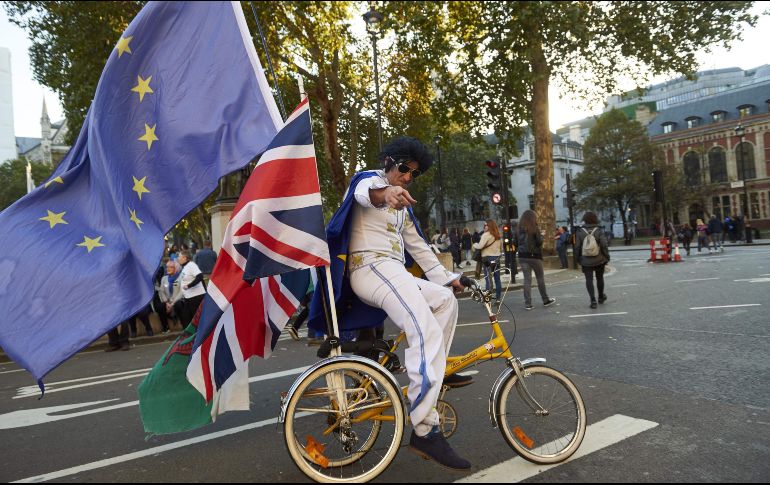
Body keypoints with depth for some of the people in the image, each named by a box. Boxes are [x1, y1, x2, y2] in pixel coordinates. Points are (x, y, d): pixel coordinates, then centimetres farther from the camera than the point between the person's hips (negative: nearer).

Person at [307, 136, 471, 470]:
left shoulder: (402, 207, 30)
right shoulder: (371, 179, 2)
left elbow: (417, 246, 30)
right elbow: (363, 191, -25)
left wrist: (445, 277, 25)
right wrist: (385, 192, -49)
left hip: (392, 273, 9)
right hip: (371, 266, -9)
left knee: (445, 298, 10)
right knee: (427, 333, -24)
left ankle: (438, 371, 16)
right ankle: (425, 431, -27)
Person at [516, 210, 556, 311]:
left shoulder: (519, 230, 4)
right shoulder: (534, 228, -10)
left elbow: (516, 244, 5)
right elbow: (539, 242, -12)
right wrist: (541, 236, 5)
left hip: (522, 257, 4)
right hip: (534, 256, -4)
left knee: (527, 279, 5)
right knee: (540, 278, 11)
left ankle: (528, 303, 3)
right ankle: (546, 300, 22)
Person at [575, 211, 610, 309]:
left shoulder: (580, 232, -6)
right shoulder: (599, 231, -9)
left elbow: (577, 247, -3)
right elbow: (604, 246, -11)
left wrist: (579, 259, 9)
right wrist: (607, 257, 2)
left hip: (586, 261, -1)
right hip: (599, 260, 1)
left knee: (589, 280, 1)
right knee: (600, 278, 18)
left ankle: (593, 300, -9)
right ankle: (601, 297, 34)